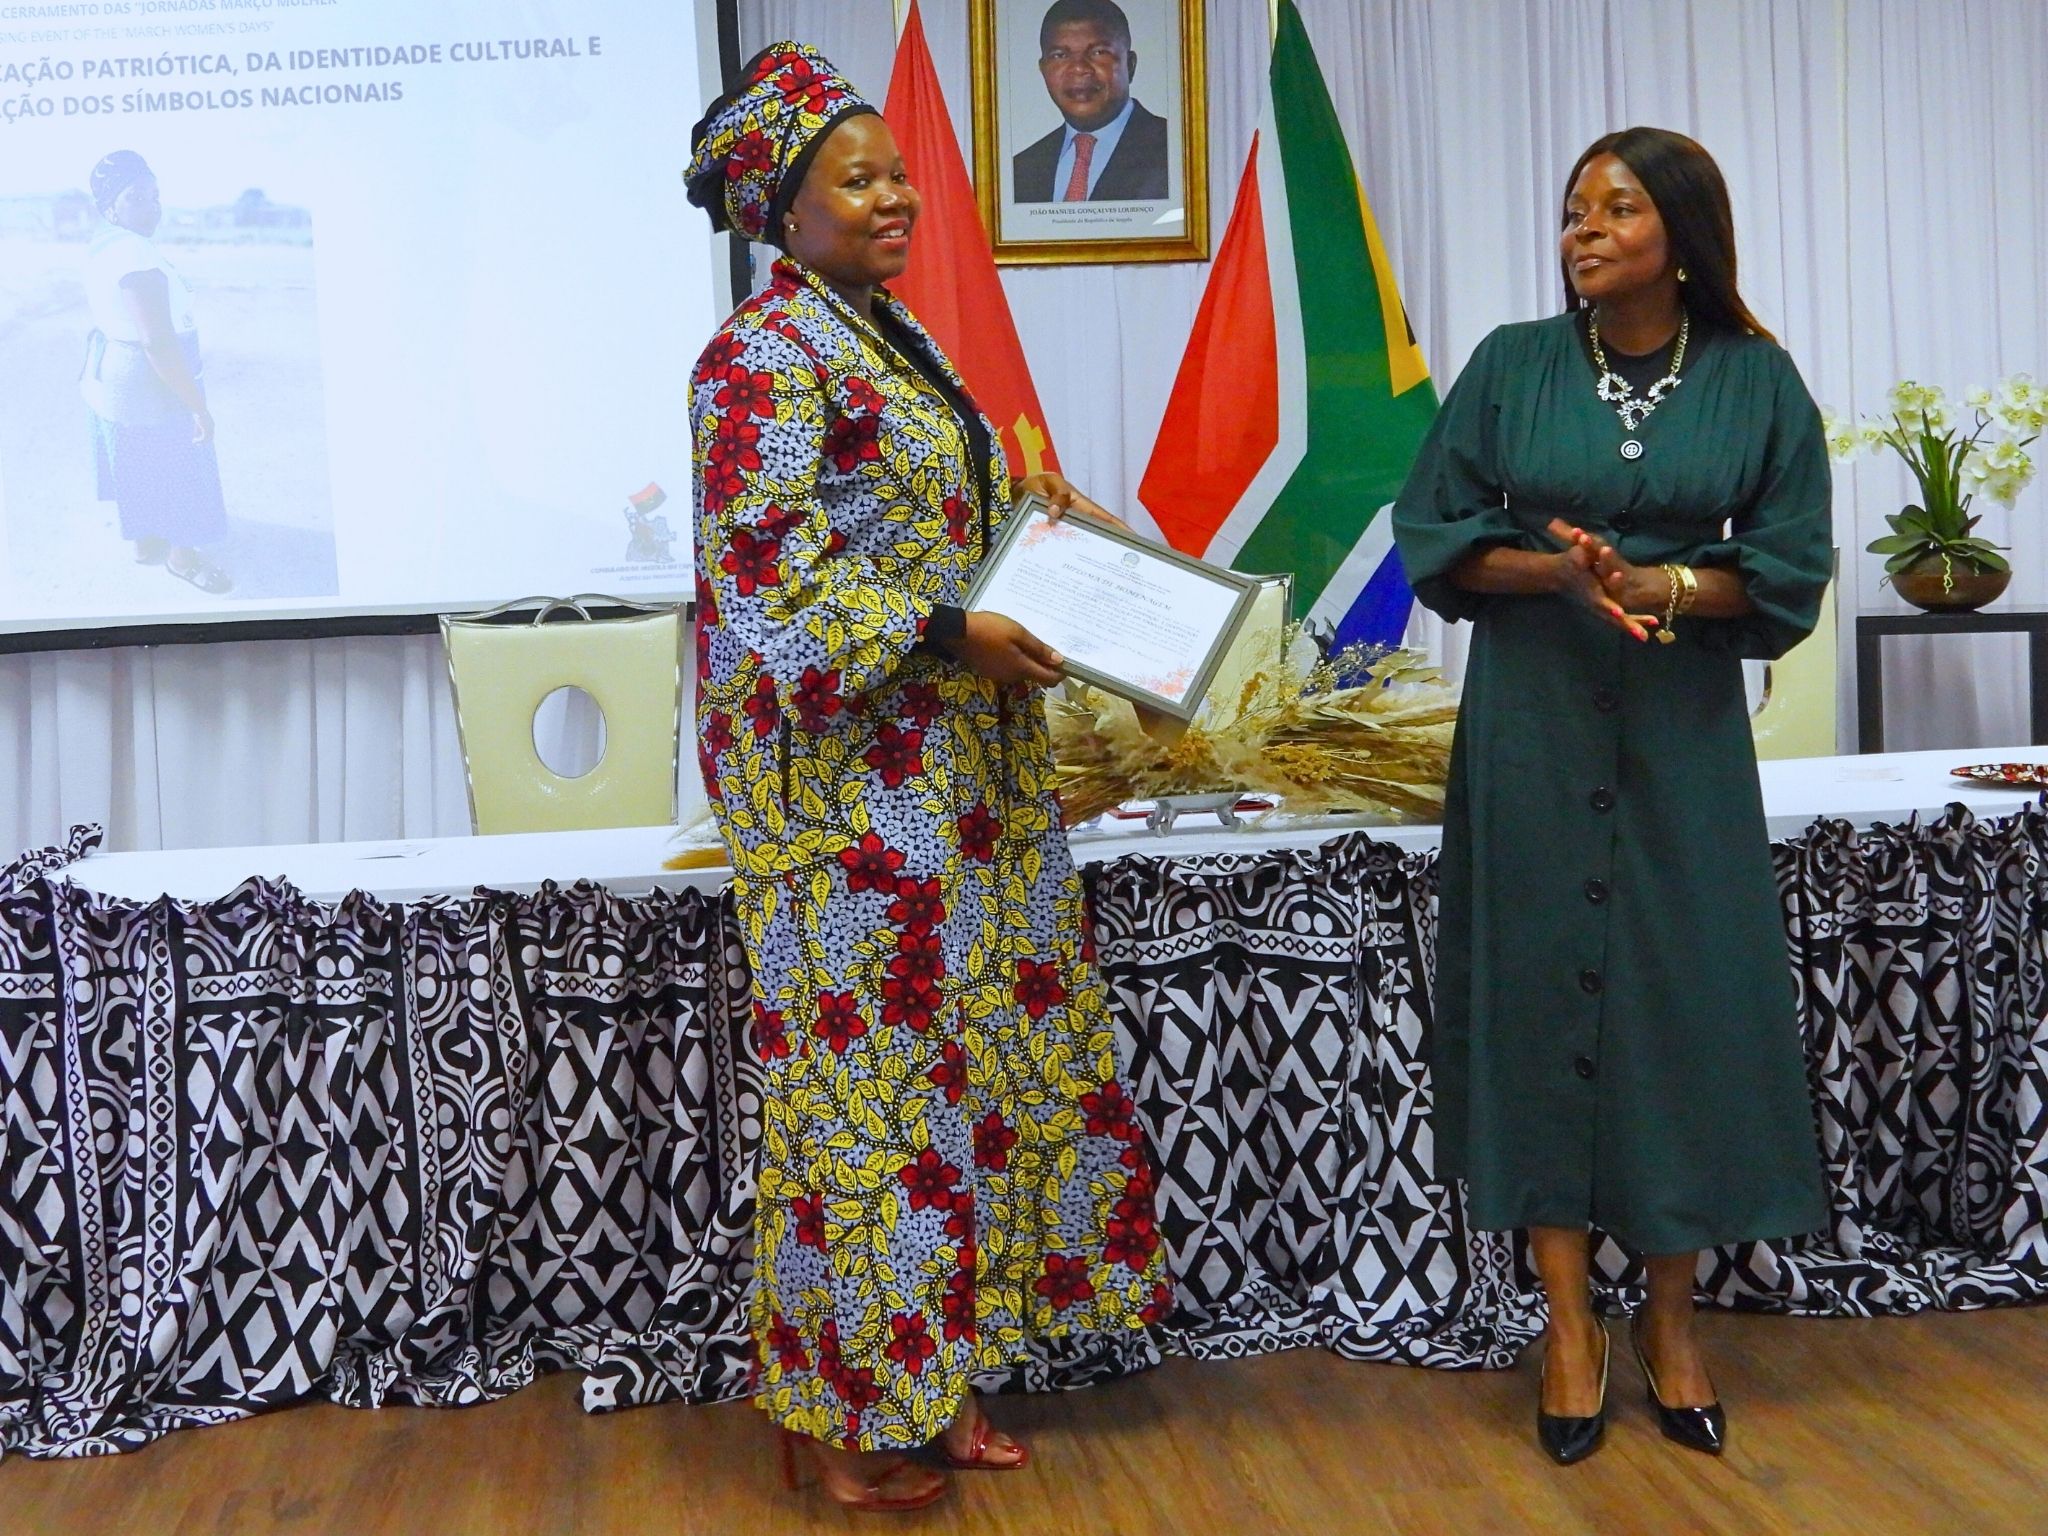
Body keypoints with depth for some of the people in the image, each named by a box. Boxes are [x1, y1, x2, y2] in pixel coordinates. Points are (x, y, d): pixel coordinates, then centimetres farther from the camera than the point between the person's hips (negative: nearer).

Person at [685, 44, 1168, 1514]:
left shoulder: (893, 340, 17)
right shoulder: (765, 358, -11)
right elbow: (770, 580, -19)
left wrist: (1042, 512, 11)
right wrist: (952, 633, -22)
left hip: (954, 767, 9)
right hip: (844, 775, -9)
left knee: (978, 1049, 11)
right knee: (871, 1062, -4)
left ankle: (936, 1375, 24)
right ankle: (847, 1410, 11)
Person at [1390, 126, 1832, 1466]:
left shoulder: (1758, 382, 1)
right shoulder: (1512, 365, 2)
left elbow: (1790, 566, 0)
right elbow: (1435, 531, 1)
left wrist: (1660, 584, -17)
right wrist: (1555, 571, -16)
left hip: (1683, 729, 0)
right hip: (1532, 723, 0)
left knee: (1689, 996, 2)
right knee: (1540, 988, 1)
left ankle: (1671, 1313, 19)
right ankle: (1570, 1317, 14)